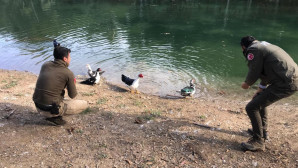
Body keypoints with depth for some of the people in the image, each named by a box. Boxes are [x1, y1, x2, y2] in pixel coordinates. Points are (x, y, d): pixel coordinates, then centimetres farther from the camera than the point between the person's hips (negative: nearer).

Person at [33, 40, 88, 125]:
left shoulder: (45, 65, 3)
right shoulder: (68, 73, -13)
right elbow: (72, 95, -2)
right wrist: (72, 84, 16)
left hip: (38, 107, 7)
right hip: (51, 109, -6)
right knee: (84, 104, 6)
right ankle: (55, 117, 0)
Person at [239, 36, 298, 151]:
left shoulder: (253, 50, -8)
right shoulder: (264, 45, 22)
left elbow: (254, 72, -9)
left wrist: (246, 84, 13)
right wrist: (261, 88, 37)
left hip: (285, 84, -10)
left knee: (251, 107, -7)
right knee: (259, 99, 27)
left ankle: (258, 141, 4)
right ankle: (262, 131, 38)